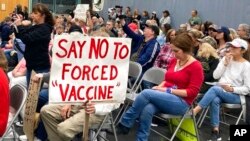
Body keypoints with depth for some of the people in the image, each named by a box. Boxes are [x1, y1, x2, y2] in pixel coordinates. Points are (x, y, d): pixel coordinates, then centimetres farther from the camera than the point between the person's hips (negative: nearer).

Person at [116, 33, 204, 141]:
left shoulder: (196, 66, -9)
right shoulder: (174, 61, 12)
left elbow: (192, 92, -13)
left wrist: (168, 90, -17)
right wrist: (160, 87, 0)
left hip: (181, 103, -6)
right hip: (166, 99, 6)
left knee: (146, 93, -26)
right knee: (147, 110, -29)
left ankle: (125, 123, -13)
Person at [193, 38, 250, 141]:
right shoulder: (225, 59, 10)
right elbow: (215, 76, 2)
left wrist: (231, 89, -18)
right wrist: (225, 63, -8)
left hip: (236, 95, -4)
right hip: (220, 92, 4)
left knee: (214, 89, -32)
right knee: (215, 100, -32)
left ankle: (194, 111, -34)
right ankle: (216, 132, -30)